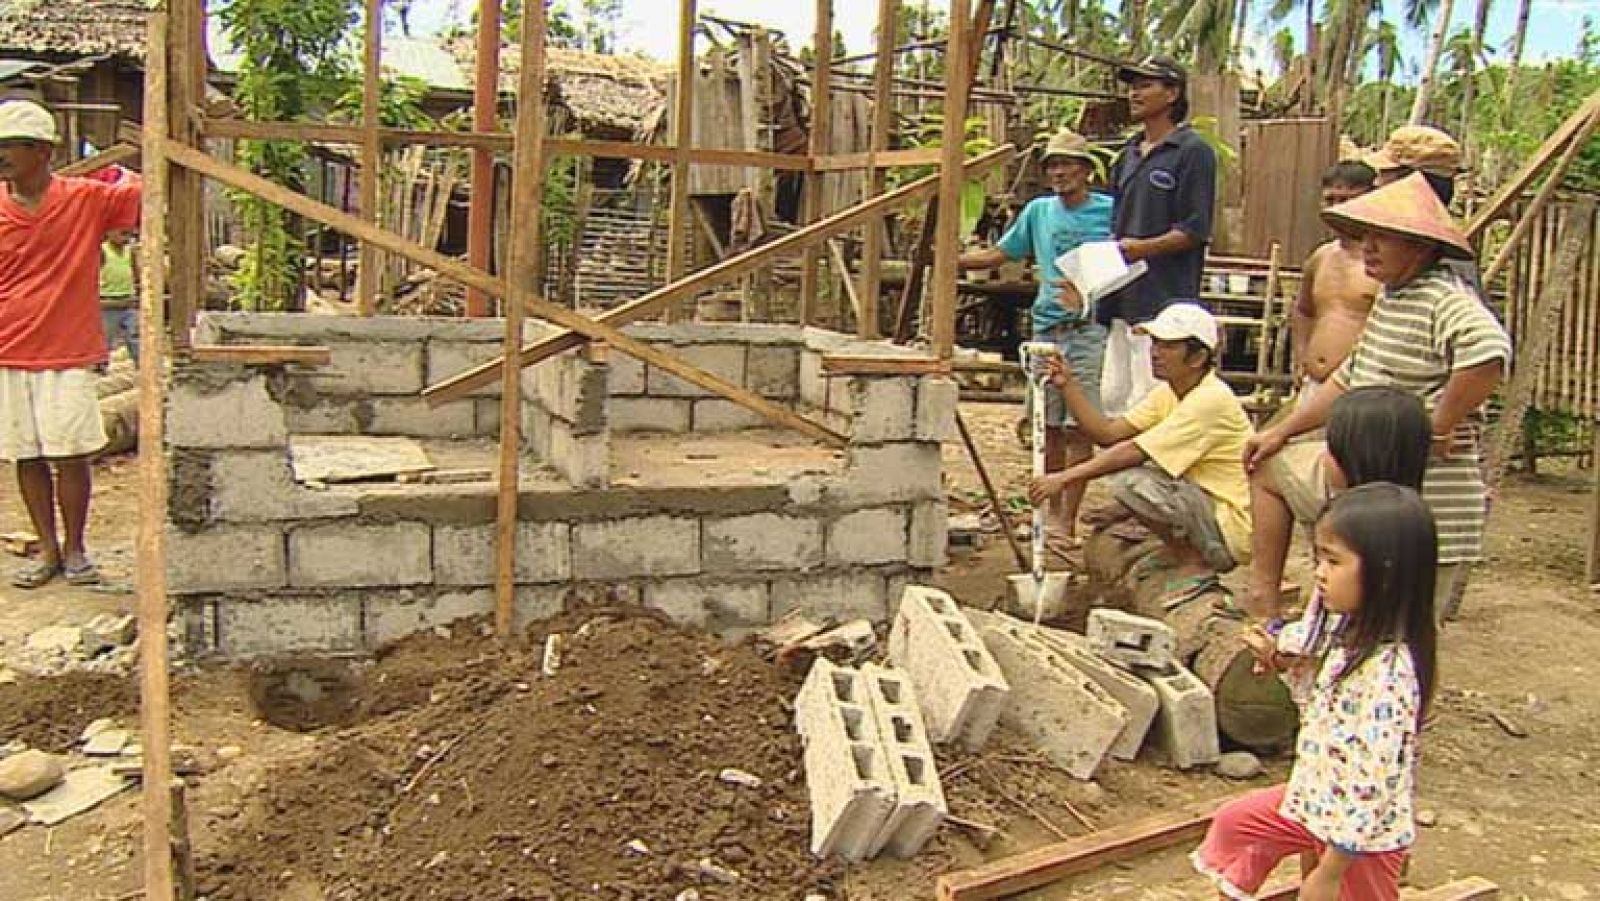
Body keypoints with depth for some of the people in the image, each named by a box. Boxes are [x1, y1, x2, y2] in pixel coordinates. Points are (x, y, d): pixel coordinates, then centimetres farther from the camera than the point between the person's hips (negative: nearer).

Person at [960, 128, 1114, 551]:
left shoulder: (1109, 211, 0)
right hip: (1046, 328, 4)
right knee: (1050, 426, 9)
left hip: (1088, 329, -4)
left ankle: (1067, 520, -4)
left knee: (1078, 426, -6)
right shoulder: (1038, 211, 12)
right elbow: (1000, 253, 18)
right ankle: (1052, 512, 19)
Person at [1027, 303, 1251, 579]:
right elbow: (1108, 433, 0)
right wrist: (1067, 386, -9)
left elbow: (1134, 452, -25)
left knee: (1130, 482, -24)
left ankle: (1194, 564, -7)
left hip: (1233, 526, -9)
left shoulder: (1211, 400, -21)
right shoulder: (1169, 393, 8)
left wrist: (1065, 478, -22)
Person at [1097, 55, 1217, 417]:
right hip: (1122, 299, 8)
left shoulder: (1193, 152, -5)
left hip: (1164, 303, -8)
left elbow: (1195, 232, -11)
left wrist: (1142, 248, -21)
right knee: (1113, 400, 10)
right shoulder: (1129, 154, 19)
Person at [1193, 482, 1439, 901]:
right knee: (1234, 821, 21)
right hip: (1321, 801, 9)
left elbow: (1370, 785, -30)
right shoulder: (1355, 638, -3)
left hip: (1359, 834, -9)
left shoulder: (1387, 673, -31)